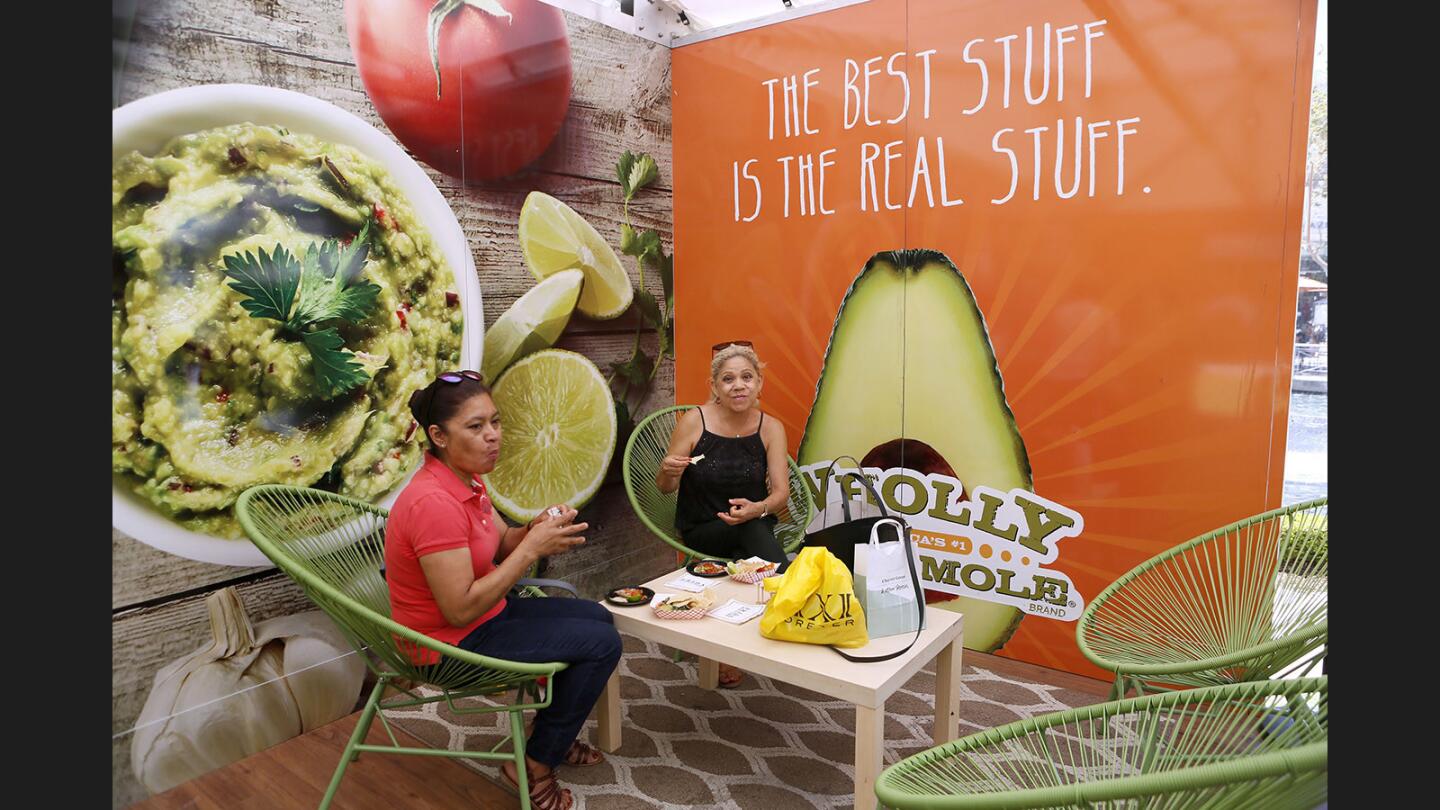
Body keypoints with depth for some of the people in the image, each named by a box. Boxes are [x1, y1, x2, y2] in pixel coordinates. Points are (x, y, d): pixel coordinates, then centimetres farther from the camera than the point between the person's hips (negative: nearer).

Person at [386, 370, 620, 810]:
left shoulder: (463, 481, 0)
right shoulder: (434, 503, -31)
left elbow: (502, 543, 9)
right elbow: (461, 610, -31)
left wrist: (538, 528, -13)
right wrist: (533, 548, -29)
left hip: (487, 614, 10)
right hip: (454, 643, -10)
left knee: (597, 617, 18)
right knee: (602, 643, -10)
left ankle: (553, 736, 34)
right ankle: (535, 766, 8)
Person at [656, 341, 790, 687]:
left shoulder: (771, 428, -4)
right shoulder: (695, 420, -11)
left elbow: (781, 491, -8)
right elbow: (665, 488, -4)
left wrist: (757, 509, -31)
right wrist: (668, 471, -29)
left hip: (754, 526, 2)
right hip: (700, 531, -2)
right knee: (753, 531, -32)